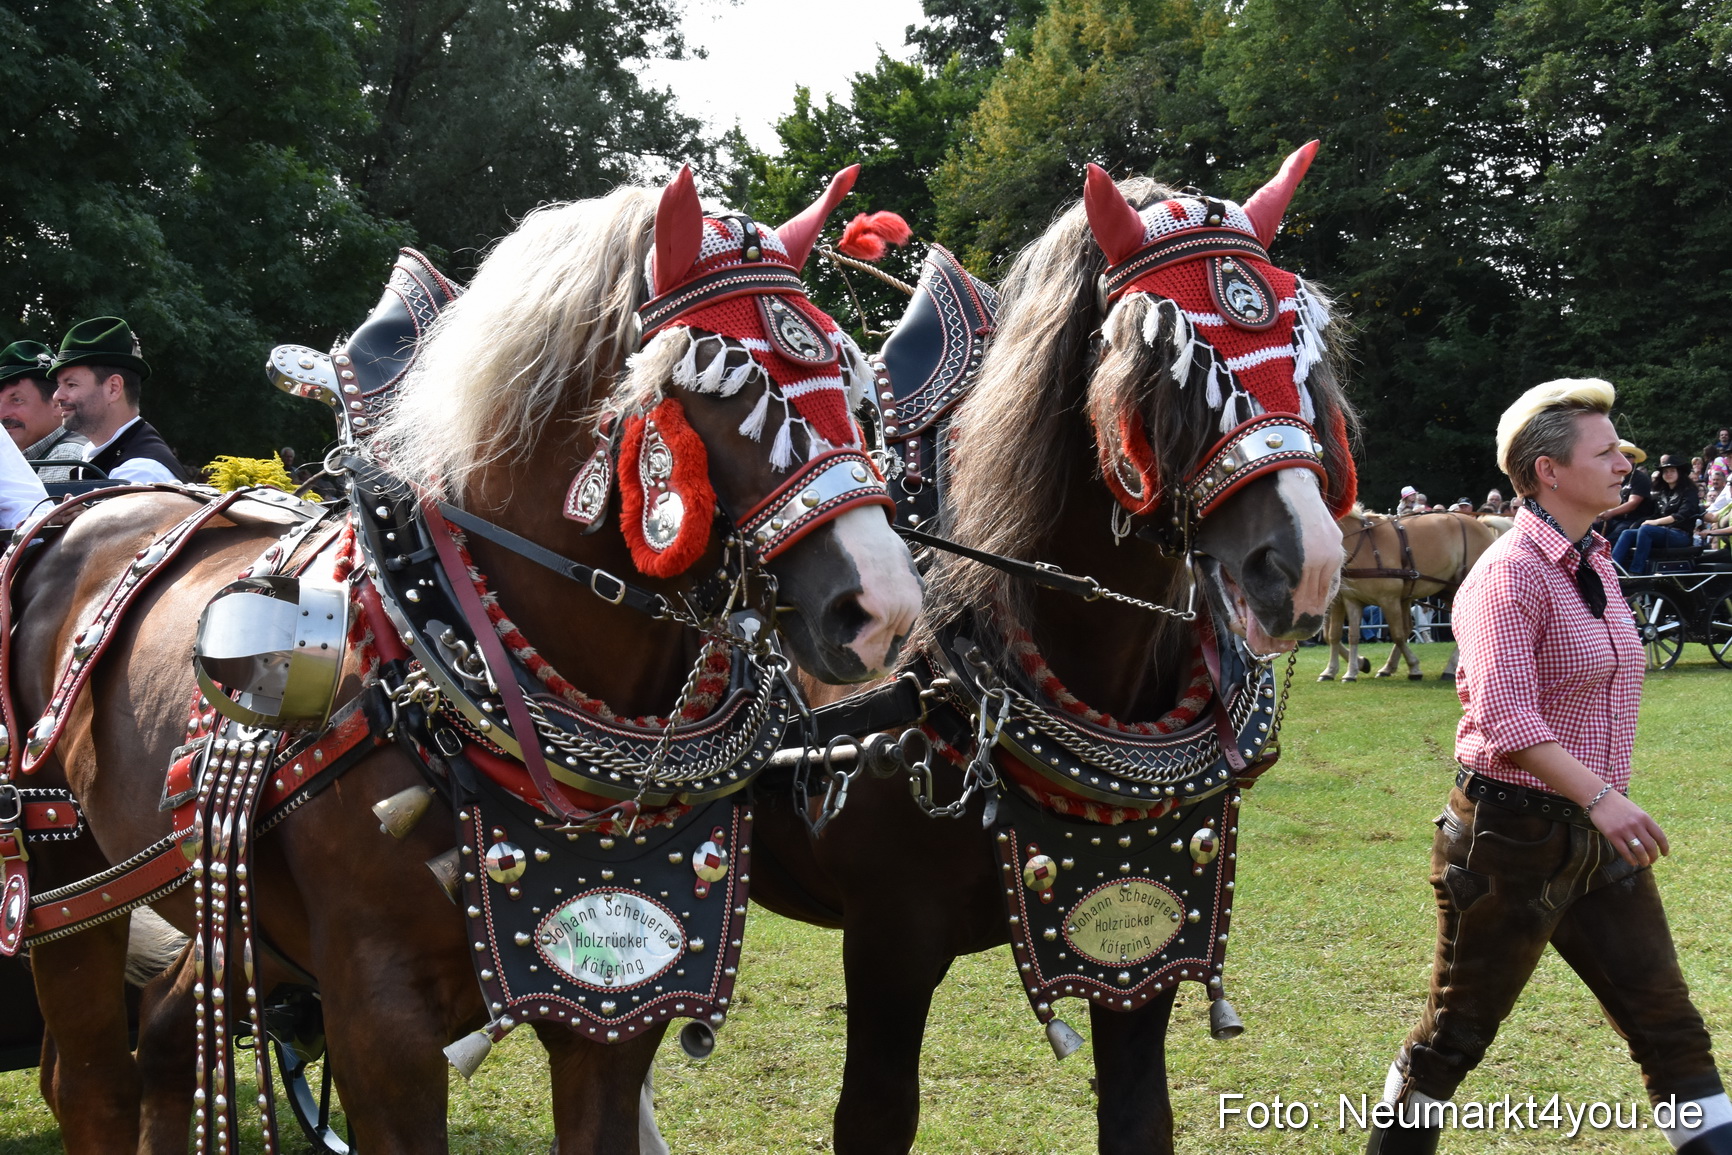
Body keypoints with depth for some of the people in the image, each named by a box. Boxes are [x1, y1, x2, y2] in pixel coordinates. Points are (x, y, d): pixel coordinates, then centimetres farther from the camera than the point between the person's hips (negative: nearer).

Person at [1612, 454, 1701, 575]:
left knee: (1645, 530, -32)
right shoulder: (1662, 493, 23)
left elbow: (1683, 515, -13)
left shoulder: (1689, 491, 2)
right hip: (1663, 531, 7)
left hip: (1680, 535, -7)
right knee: (1627, 534, -15)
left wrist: (1657, 522, -20)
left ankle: (1635, 573, -39)